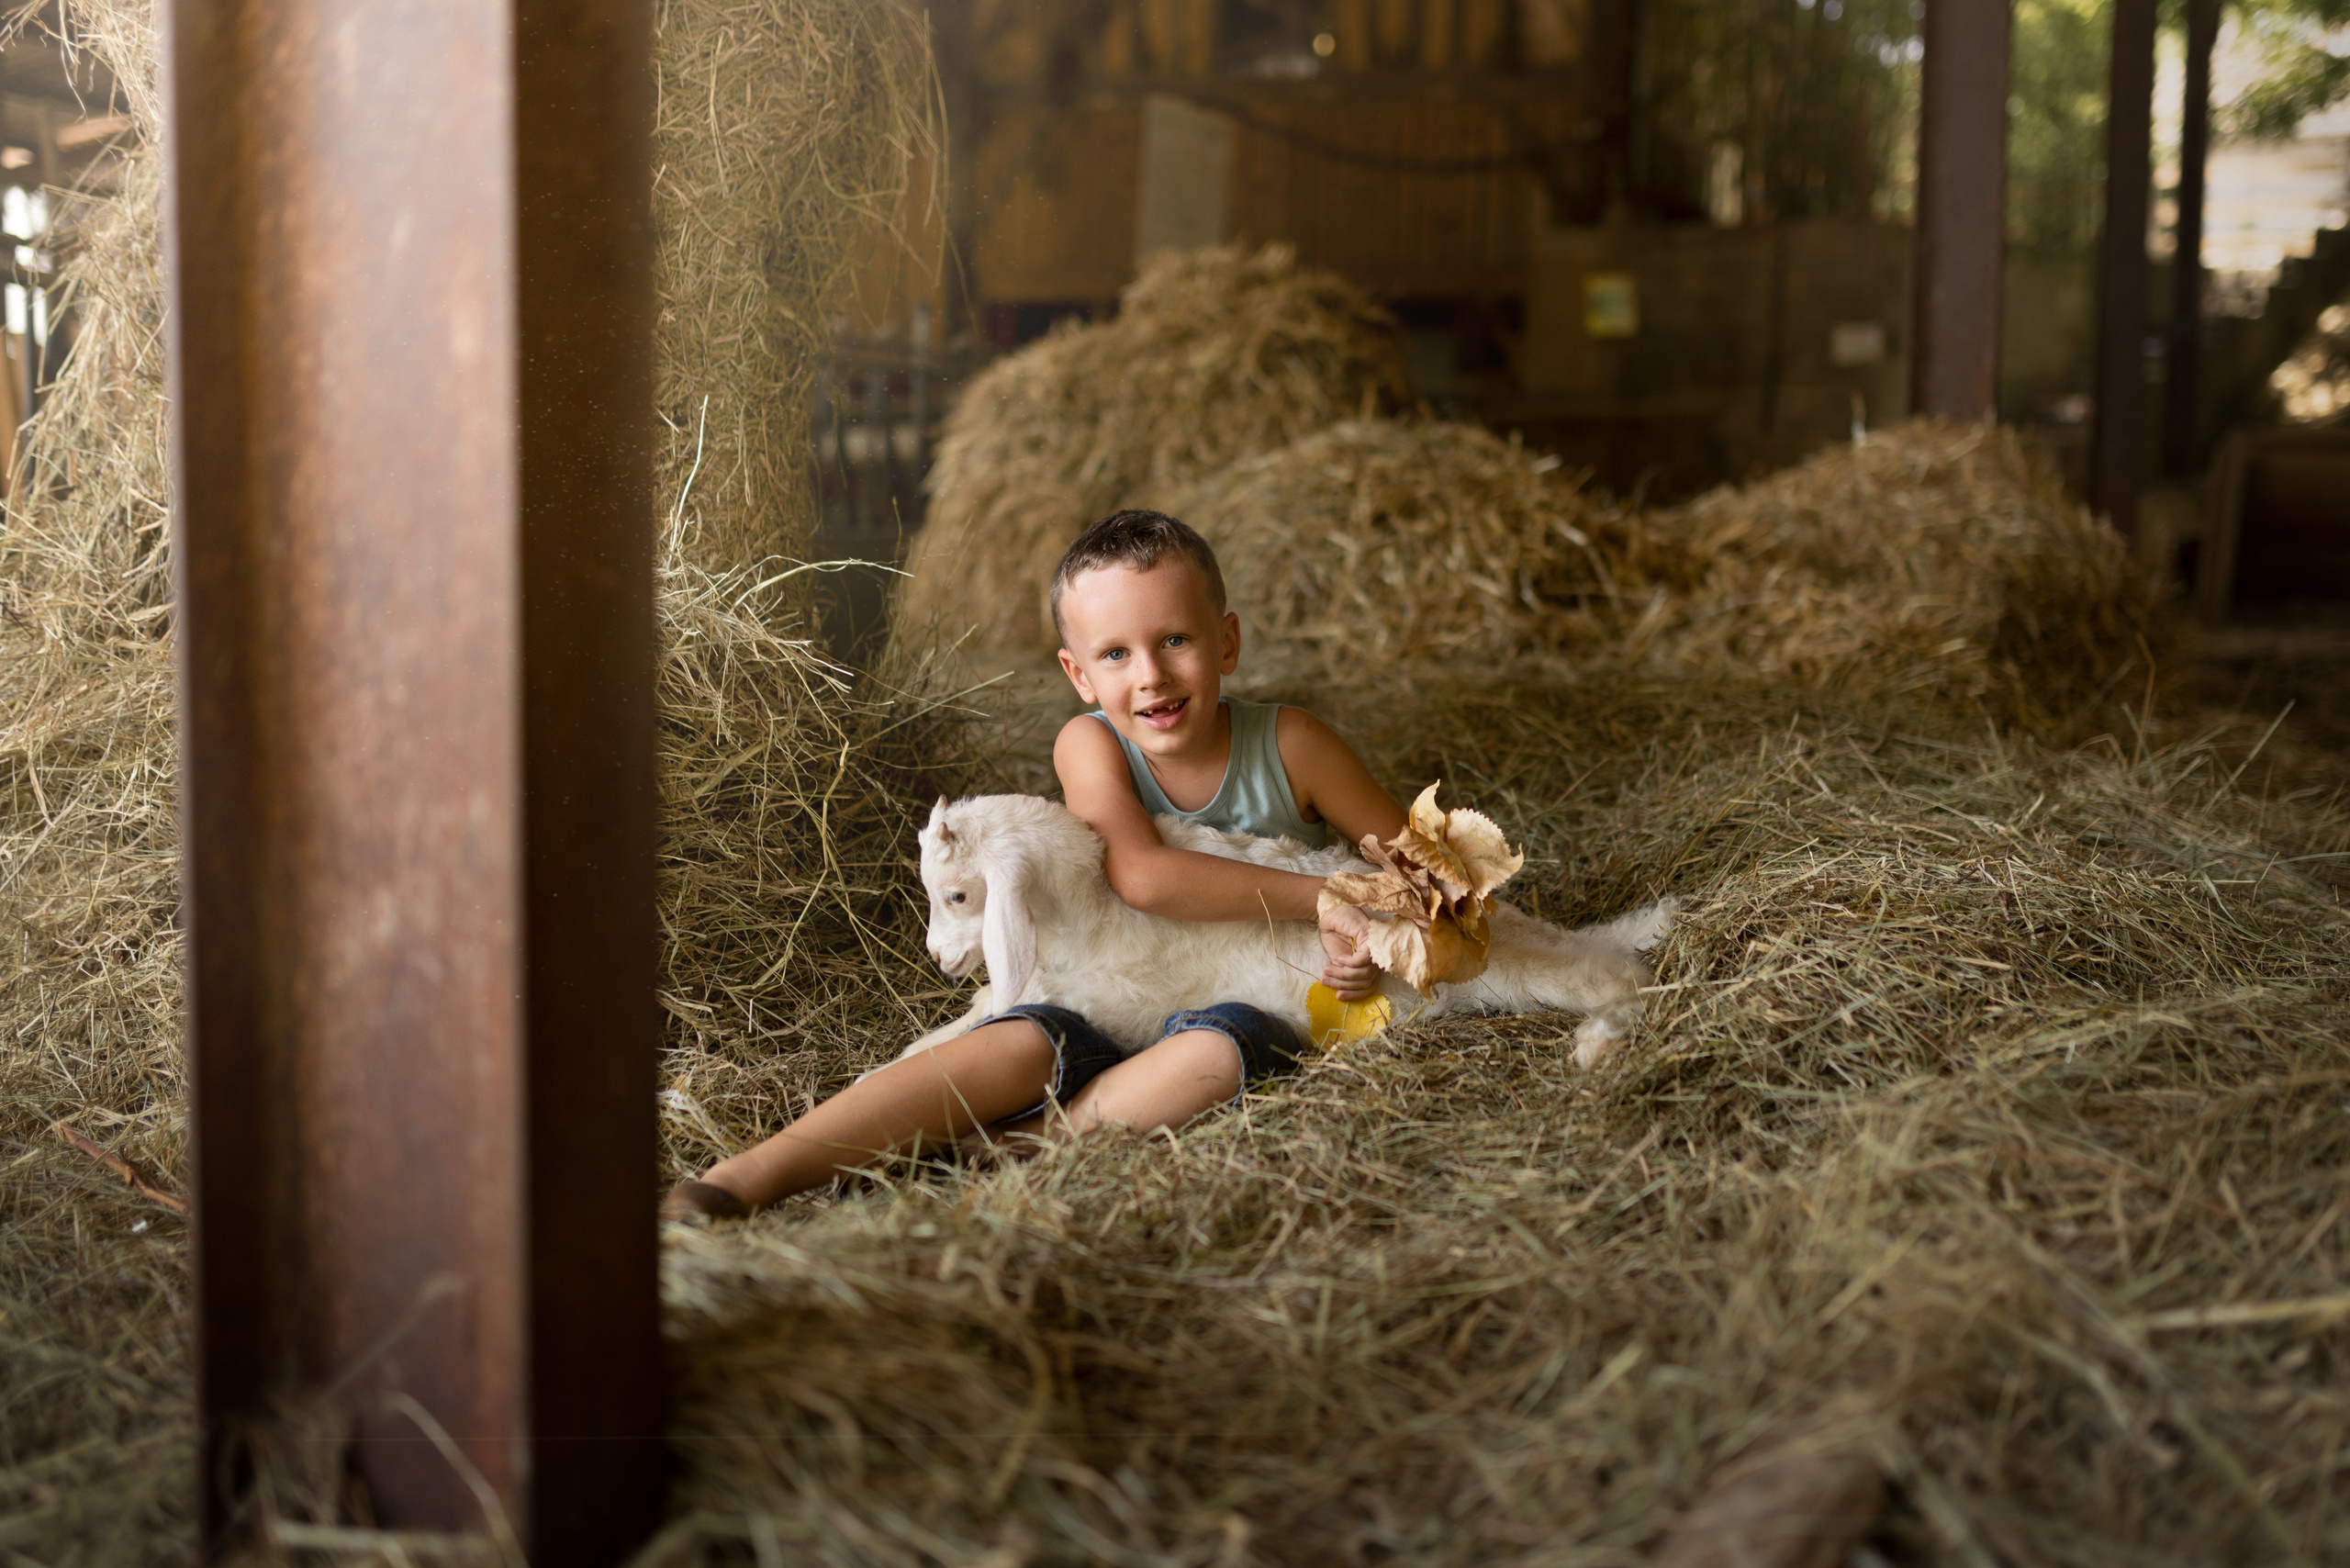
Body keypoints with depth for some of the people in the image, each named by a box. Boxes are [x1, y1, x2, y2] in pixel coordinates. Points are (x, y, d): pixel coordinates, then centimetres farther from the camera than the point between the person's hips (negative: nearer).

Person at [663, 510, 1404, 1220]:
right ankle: (746, 1177, -38)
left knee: (1216, 1050, -35)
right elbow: (1143, 876, -25)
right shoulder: (1091, 745, -7)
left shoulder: (1289, 745, -6)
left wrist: (1376, 937, -19)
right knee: (1019, 1045, -29)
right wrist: (1316, 898, -26)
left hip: (1261, 1014, 0)